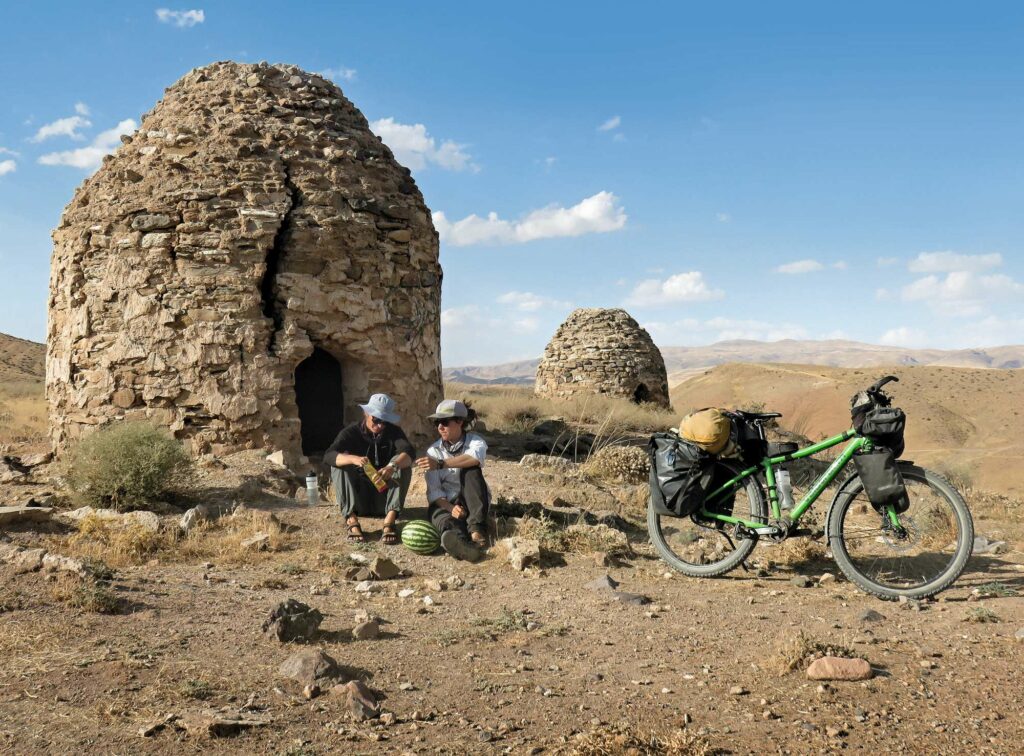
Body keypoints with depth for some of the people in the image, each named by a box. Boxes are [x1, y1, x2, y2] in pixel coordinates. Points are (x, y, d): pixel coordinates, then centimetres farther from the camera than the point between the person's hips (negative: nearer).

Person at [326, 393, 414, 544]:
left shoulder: (393, 432, -3)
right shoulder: (351, 432, -7)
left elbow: (409, 452, -24)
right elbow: (328, 456, -24)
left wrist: (393, 466, -46)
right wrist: (353, 459, -45)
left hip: (384, 495, 0)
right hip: (359, 495, 0)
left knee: (401, 462, -23)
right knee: (339, 465, -23)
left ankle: (390, 520, -35)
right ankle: (351, 520, -35)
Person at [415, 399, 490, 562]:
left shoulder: (475, 441, -2)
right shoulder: (434, 451, 2)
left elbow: (475, 458, -30)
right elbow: (433, 490, -8)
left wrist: (440, 464, -40)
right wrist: (451, 508, -27)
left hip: (472, 504, 0)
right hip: (445, 503, 0)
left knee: (470, 470, -29)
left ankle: (477, 529, -39)